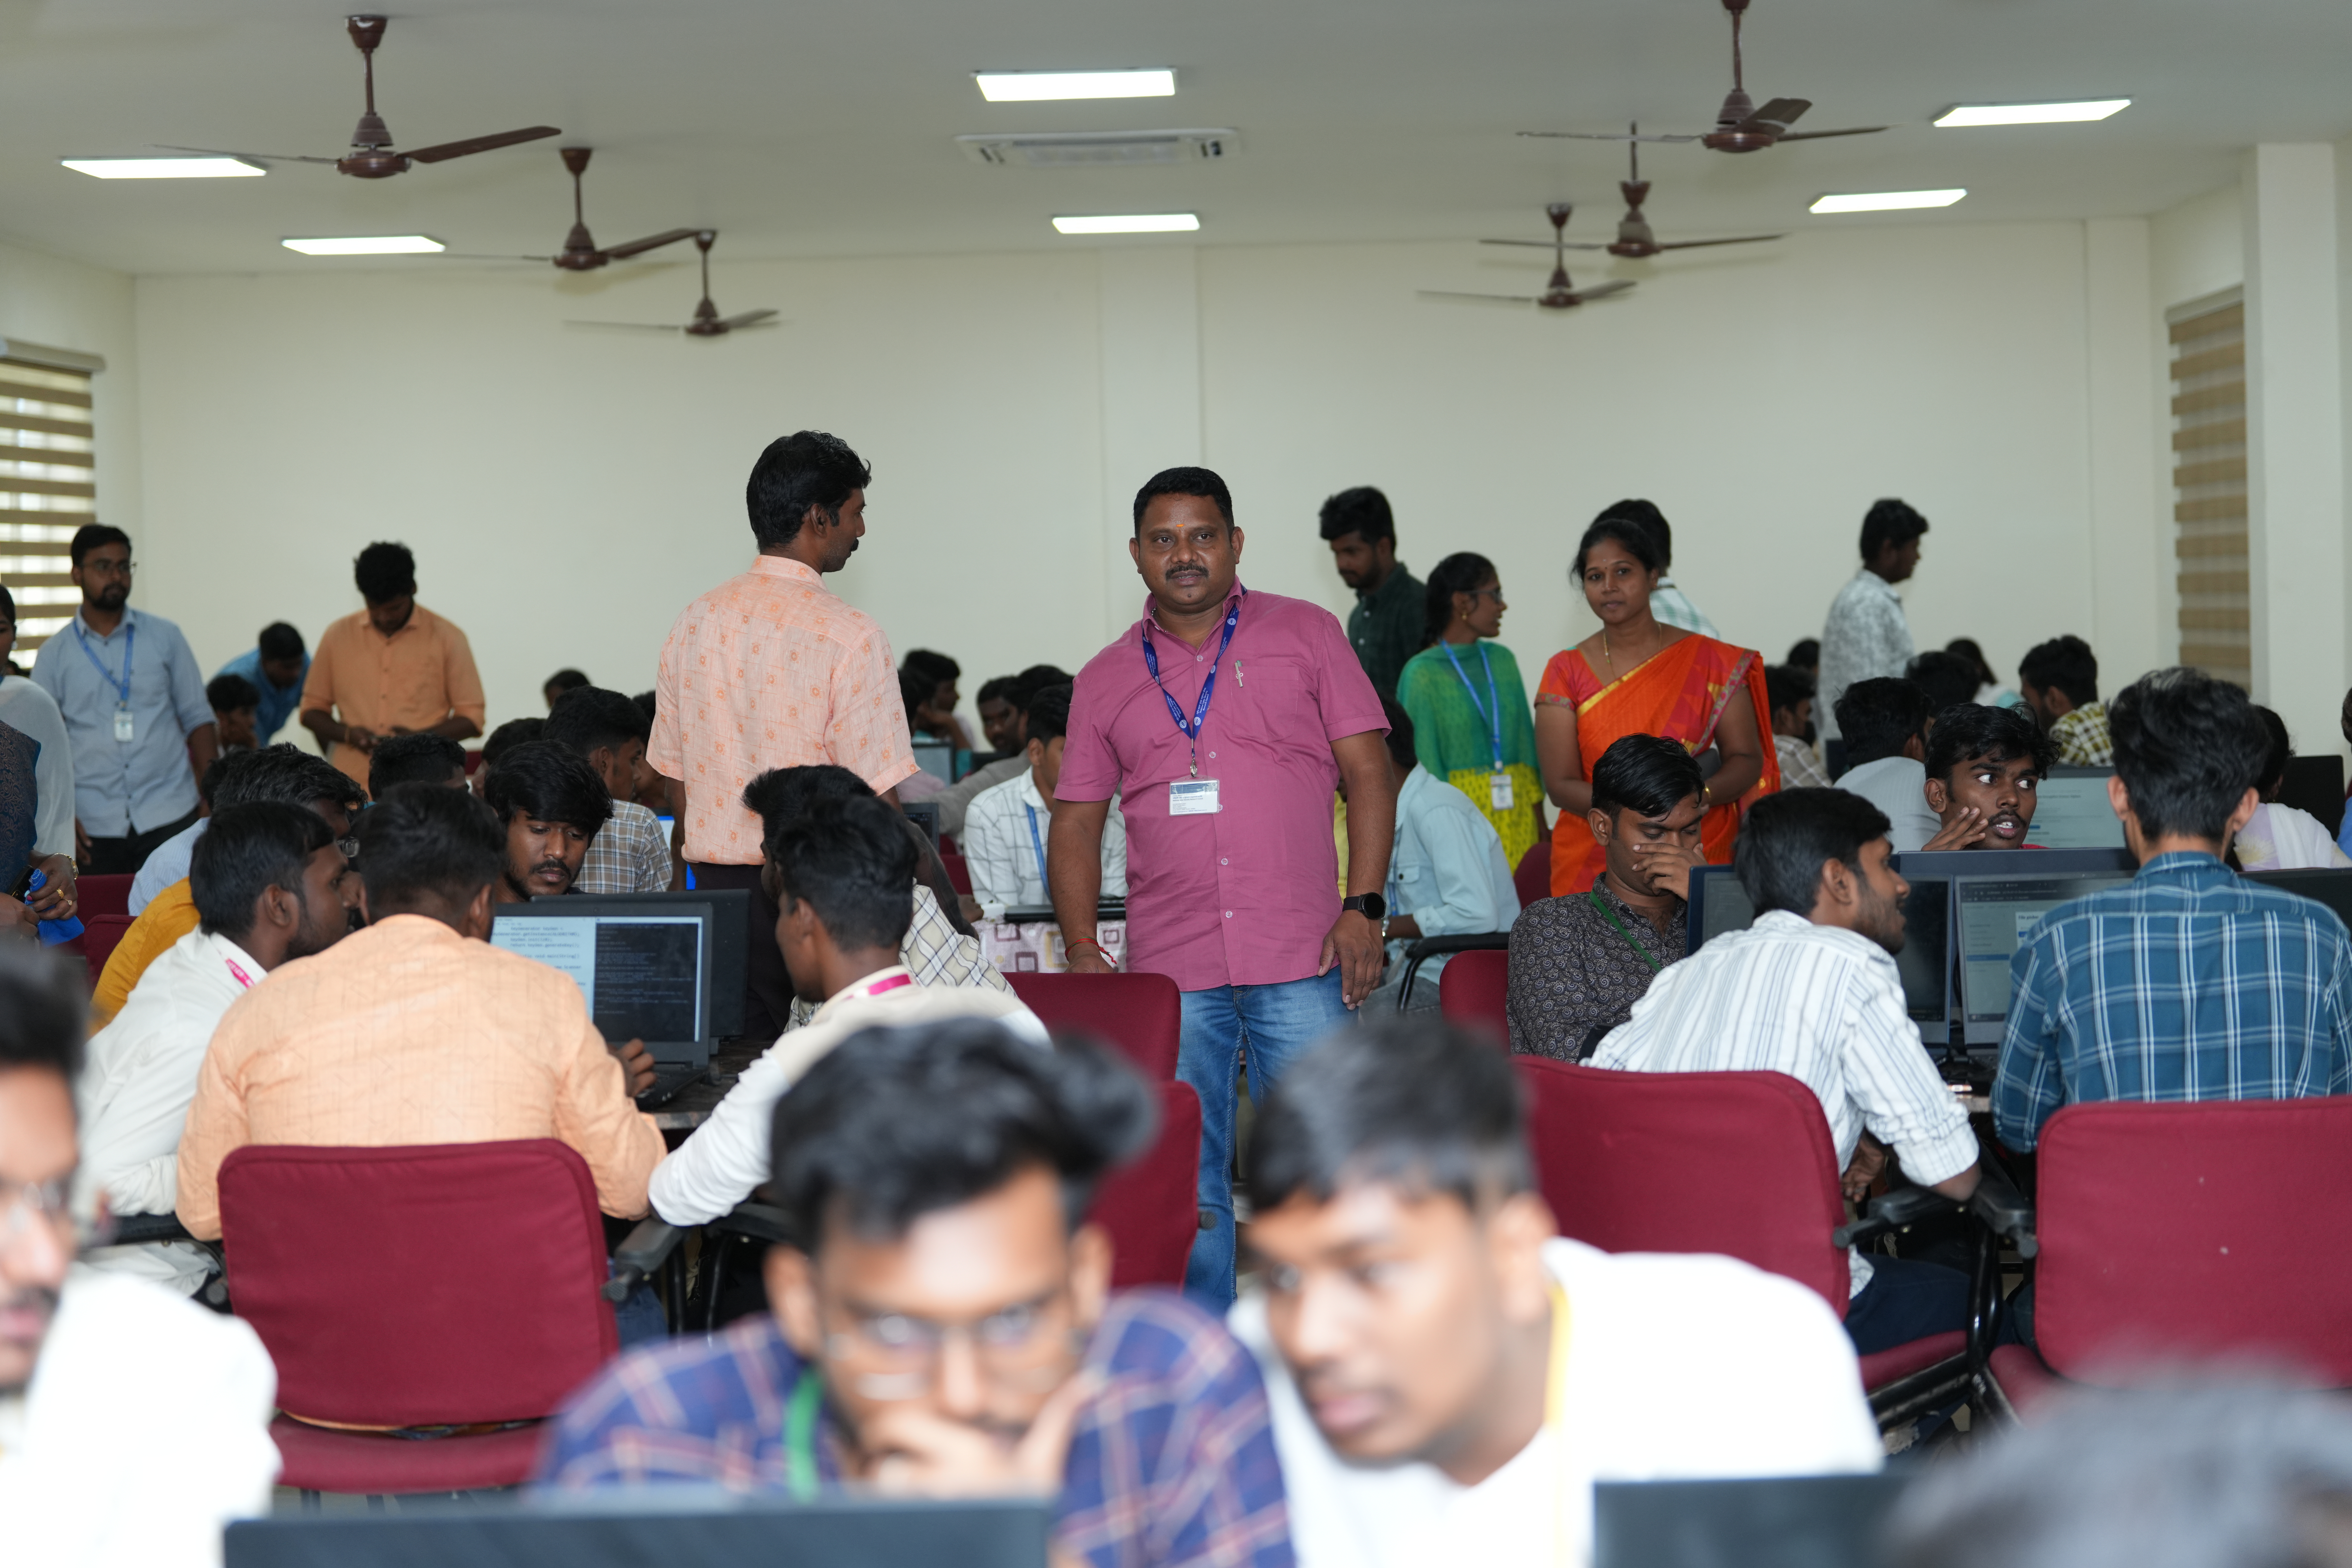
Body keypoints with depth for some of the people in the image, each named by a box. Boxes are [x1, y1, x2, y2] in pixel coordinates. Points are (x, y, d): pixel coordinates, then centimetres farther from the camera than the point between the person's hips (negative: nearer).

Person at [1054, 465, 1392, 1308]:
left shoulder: (1305, 635, 6)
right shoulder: (1106, 679, 12)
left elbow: (1367, 772, 3)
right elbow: (1076, 820, 14)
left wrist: (1363, 908, -7)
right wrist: (1081, 947, 2)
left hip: (1301, 962, -2)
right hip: (1167, 970, 2)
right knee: (1184, 1184, 6)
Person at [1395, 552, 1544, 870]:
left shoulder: (1501, 660, 10)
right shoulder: (1423, 674, -7)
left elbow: (1525, 737, 12)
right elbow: (1424, 759, -6)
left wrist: (1539, 820, 9)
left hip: (1516, 810, 5)